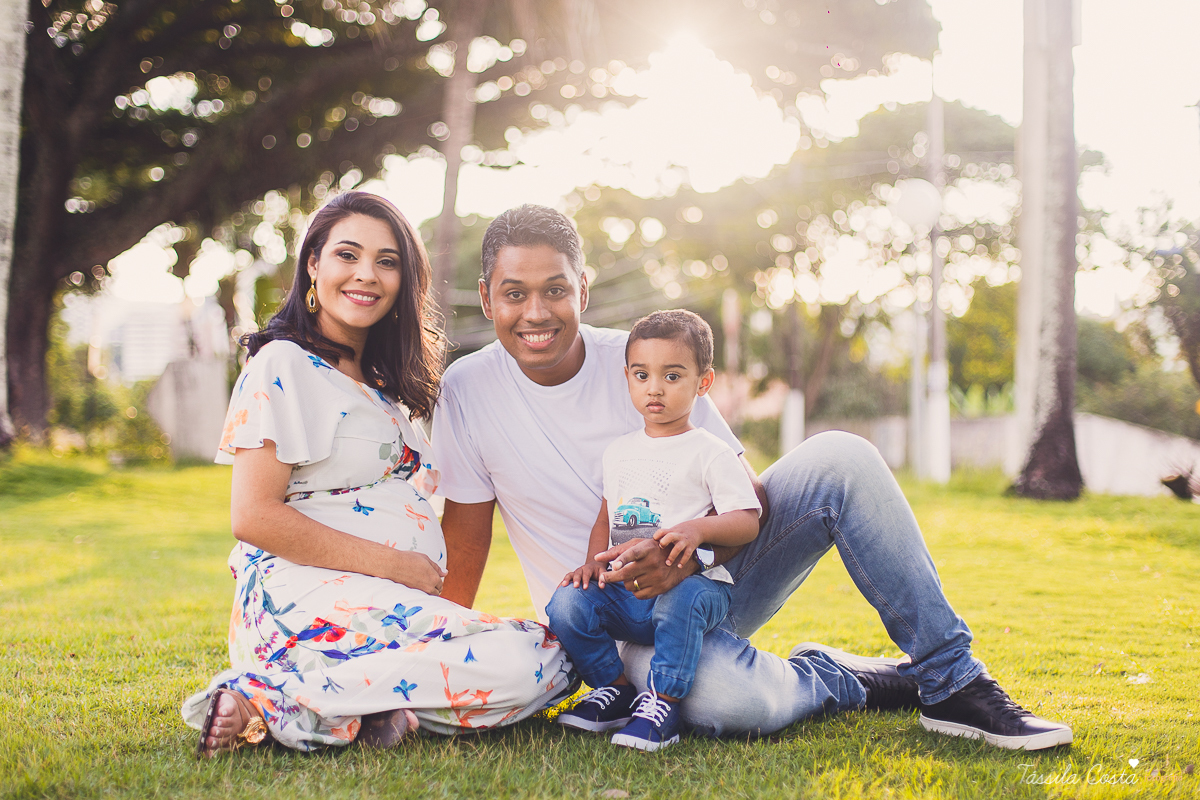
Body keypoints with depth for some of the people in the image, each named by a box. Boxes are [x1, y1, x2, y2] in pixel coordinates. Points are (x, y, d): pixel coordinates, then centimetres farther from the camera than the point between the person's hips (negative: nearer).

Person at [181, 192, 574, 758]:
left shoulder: (381, 383, 24)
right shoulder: (283, 367, -3)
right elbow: (253, 517, -12)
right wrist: (393, 565, -13)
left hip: (391, 606, 9)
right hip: (305, 598, -9)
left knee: (556, 661, -8)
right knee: (520, 666, -24)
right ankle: (266, 696, -21)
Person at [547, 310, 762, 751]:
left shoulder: (710, 453, -1)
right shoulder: (620, 450, 16)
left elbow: (747, 521, -8)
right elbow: (606, 518, 23)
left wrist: (698, 528, -26)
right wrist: (593, 562, 4)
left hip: (694, 583, -5)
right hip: (625, 594, 5)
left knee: (683, 600, -38)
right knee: (566, 605, -18)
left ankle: (663, 703, -23)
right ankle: (616, 691, 1)